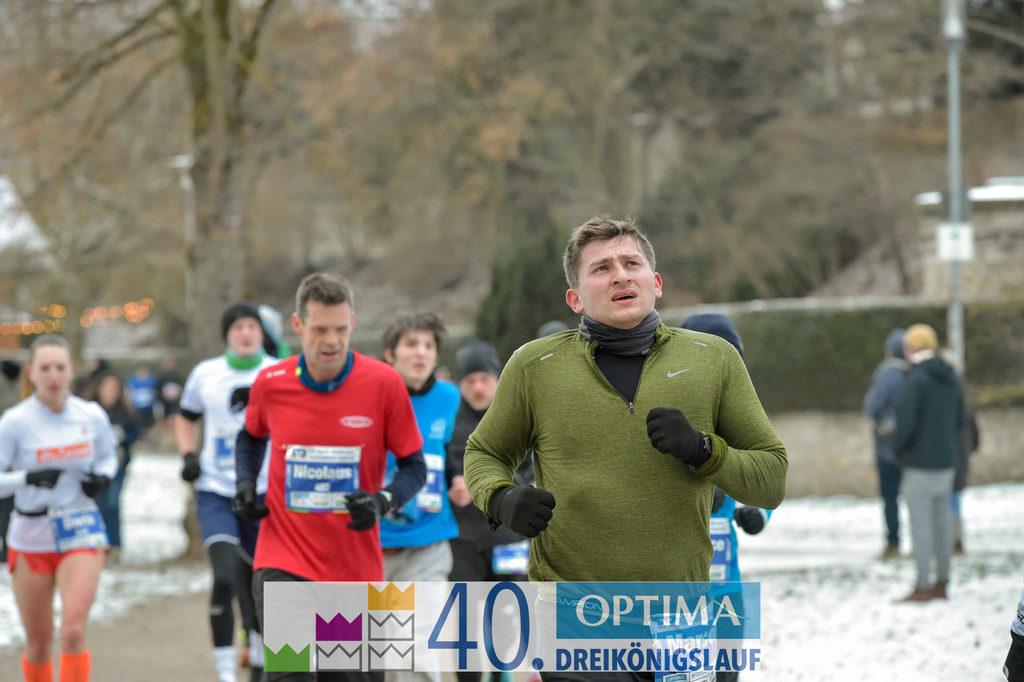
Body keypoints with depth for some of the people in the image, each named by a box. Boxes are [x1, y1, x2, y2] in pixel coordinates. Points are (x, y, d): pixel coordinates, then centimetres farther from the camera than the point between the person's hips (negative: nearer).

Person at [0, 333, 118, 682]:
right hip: (30, 540, 0)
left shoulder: (92, 416, -2)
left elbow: (107, 455, 16)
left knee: (73, 632, -18)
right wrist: (28, 478, -25)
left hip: (81, 535, 0)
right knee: (38, 645, 8)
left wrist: (102, 477, -5)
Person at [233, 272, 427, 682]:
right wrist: (245, 485, 4)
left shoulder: (385, 383, -7)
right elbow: (252, 436, 22)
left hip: (358, 568, 1)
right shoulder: (270, 384, -1)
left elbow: (414, 466, 0)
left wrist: (383, 502, -19)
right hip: (283, 564, 0)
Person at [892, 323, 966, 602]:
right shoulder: (950, 378, 8)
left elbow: (906, 423, -19)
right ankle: (942, 583, 19)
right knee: (941, 520, 13)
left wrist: (898, 449, -3)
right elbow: (961, 420, 15)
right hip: (947, 460, 8)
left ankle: (923, 587, -4)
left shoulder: (915, 381, -17)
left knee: (920, 522, -4)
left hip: (920, 462, -8)